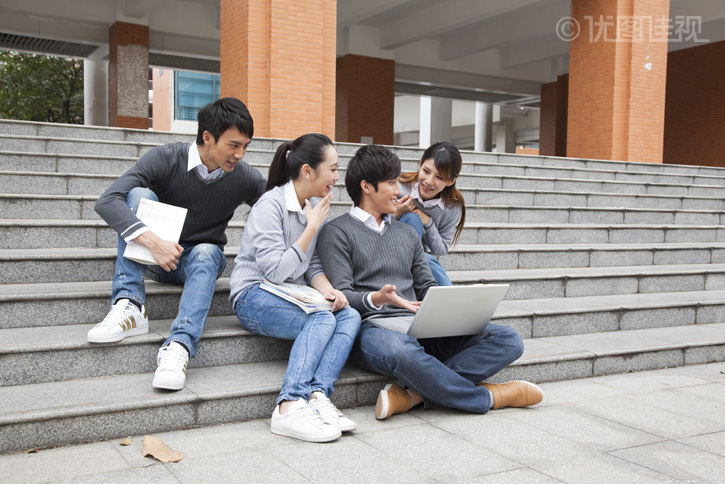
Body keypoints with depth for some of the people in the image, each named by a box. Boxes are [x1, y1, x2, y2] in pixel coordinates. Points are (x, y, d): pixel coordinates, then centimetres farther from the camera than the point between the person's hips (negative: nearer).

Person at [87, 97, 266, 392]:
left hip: (203, 257, 0)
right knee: (139, 195, -26)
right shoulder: (166, 159, -19)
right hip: (158, 255, 0)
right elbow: (107, 202, -29)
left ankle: (179, 345, -52)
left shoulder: (246, 178, -11)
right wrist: (153, 241, -41)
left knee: (206, 252, -35)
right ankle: (129, 307, -35)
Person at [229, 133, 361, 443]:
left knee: (350, 315, -21)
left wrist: (327, 289, -10)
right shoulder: (271, 205, -13)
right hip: (255, 296, -7)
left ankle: (317, 395, -35)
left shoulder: (315, 207, 10)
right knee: (322, 319, -32)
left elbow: (313, 266, 12)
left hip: (293, 297, 7)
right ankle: (290, 407, -39)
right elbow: (276, 271, -20)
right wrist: (312, 228, -16)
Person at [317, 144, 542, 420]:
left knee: (508, 340, -13)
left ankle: (414, 395, -30)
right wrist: (376, 298, -24)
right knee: (400, 350, -43)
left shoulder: (406, 233, 27)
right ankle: (486, 397, -20)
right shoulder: (338, 232, 6)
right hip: (371, 328, -6)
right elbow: (340, 295, -4)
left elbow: (426, 286, 21)